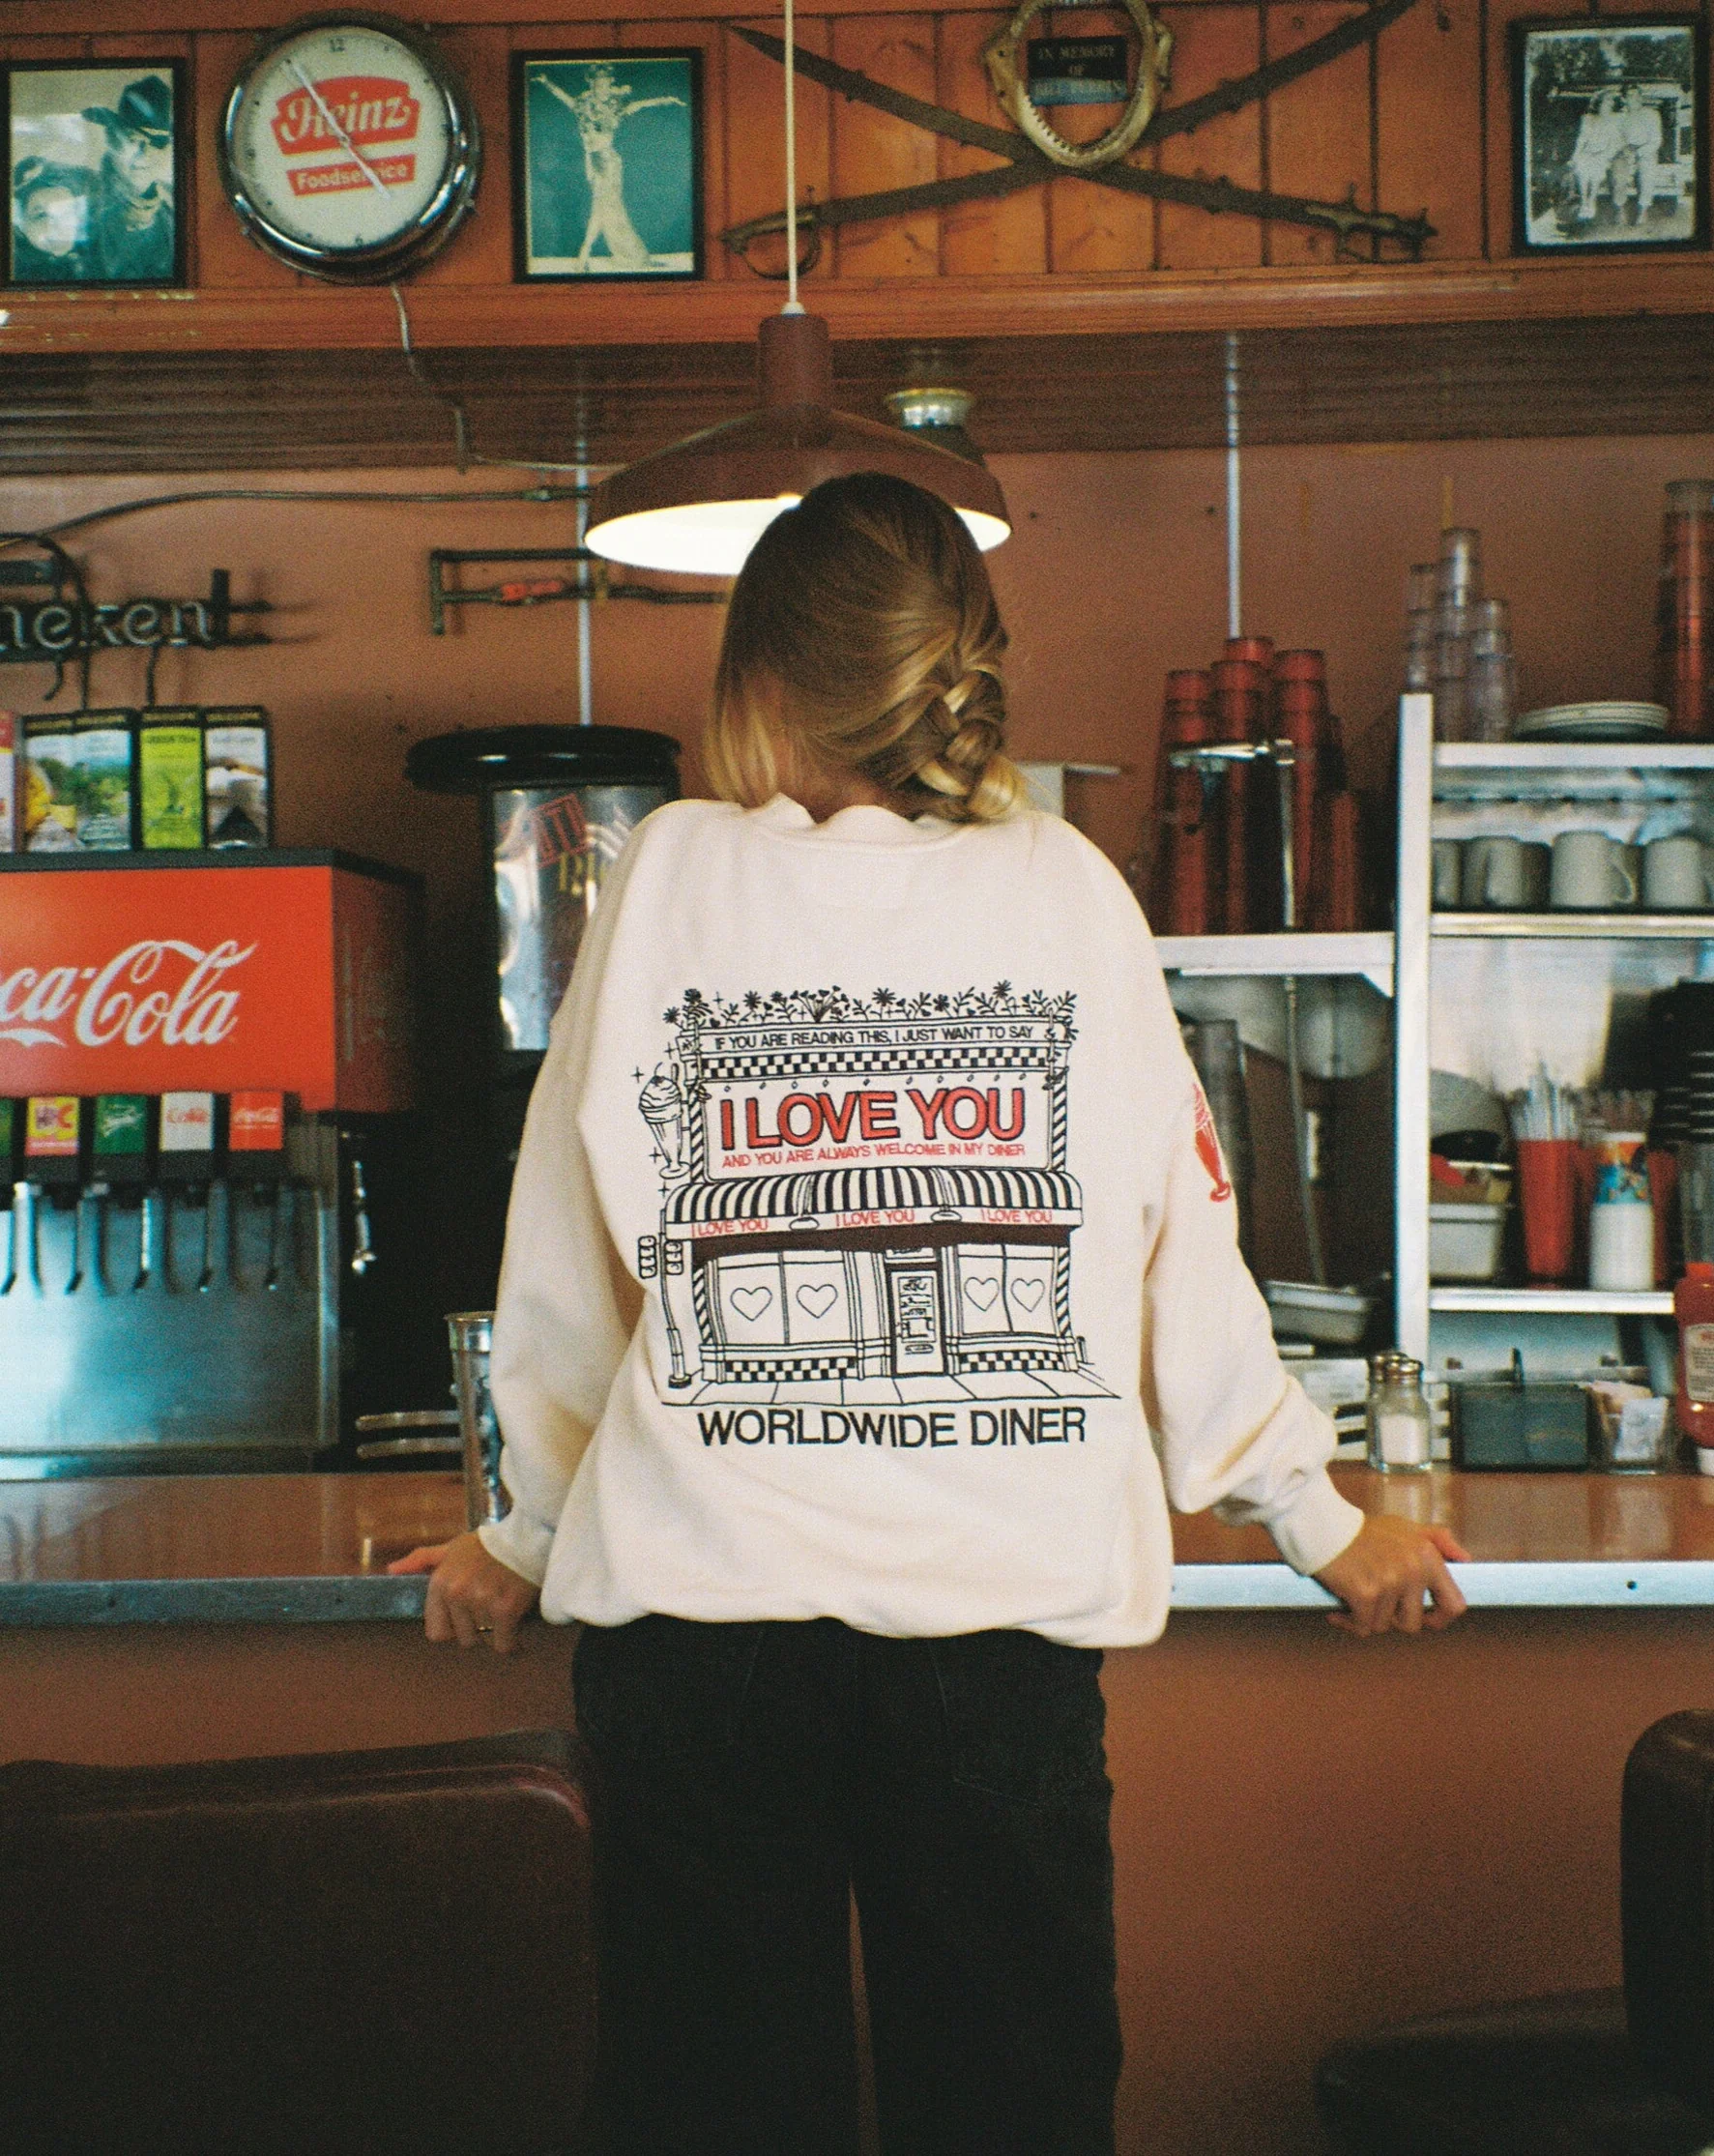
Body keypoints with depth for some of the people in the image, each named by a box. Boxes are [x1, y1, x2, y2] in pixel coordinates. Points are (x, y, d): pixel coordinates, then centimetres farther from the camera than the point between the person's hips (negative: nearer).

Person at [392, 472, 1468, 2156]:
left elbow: (567, 1259, 7)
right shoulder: (1070, 888, 4)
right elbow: (1184, 1248, 6)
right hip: (1007, 1597, 1)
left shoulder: (673, 870, 3)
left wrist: (527, 1534, 21)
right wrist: (1321, 1523, 18)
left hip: (697, 1597, 0)